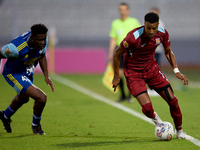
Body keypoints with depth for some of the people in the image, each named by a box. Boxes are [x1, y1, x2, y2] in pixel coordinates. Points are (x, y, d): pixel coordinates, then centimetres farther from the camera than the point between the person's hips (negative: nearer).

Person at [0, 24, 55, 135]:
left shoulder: (43, 40, -21)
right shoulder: (17, 48, -40)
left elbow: (42, 56, 1)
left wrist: (46, 76, -5)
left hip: (28, 73, 8)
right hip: (14, 74, -8)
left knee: (23, 99, 34)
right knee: (41, 98, -20)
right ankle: (36, 126, 9)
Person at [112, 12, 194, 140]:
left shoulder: (163, 33, -13)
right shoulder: (133, 37, -29)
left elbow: (168, 52, 8)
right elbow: (117, 54, -13)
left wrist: (176, 71, -3)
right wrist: (117, 77, -7)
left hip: (151, 67, 5)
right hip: (133, 72, -5)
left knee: (173, 100, 0)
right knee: (147, 107, -19)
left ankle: (180, 132, 21)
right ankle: (155, 117, 19)